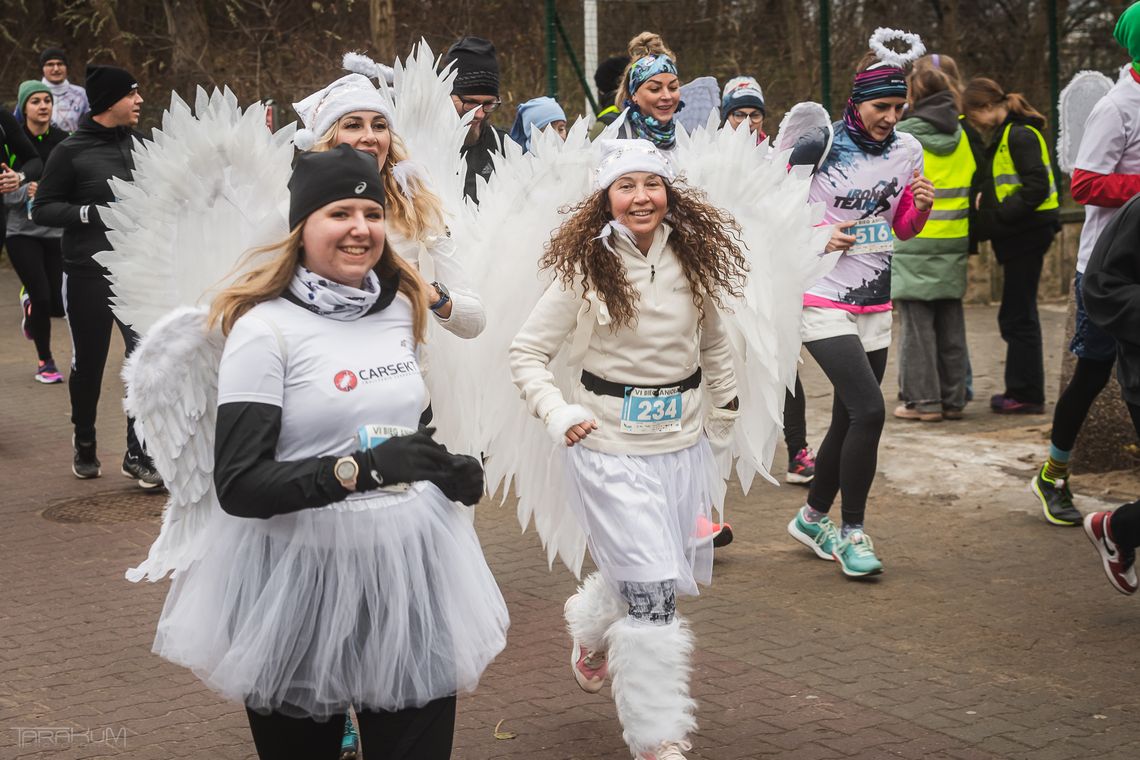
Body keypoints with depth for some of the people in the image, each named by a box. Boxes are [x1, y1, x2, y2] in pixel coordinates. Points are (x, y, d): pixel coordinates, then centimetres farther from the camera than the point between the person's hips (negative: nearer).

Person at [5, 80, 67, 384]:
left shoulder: (64, 141, 0)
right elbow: (4, 191, -7)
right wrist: (25, 191, -25)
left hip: (57, 231, 3)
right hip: (23, 231, -2)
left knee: (58, 304, 2)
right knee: (42, 296, -10)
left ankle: (29, 302, 41)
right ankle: (45, 362, 12)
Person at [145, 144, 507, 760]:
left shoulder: (400, 308, 6)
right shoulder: (265, 328, -13)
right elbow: (239, 485, -19)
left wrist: (447, 470, 4)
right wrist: (360, 469, -29)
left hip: (411, 559, 5)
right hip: (303, 574, -5)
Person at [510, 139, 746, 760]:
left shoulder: (694, 258, 2)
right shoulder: (584, 269, -10)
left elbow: (712, 342, 17)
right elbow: (526, 353, -5)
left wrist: (725, 409, 17)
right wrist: (558, 414, -17)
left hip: (683, 442, 5)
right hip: (612, 446, -5)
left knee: (683, 573, 16)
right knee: (652, 590, -8)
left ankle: (591, 633, 47)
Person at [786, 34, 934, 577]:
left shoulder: (907, 149, 5)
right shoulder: (819, 144, -11)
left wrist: (922, 205, -6)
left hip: (875, 304, 6)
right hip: (823, 301, -6)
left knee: (848, 421, 12)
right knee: (869, 410, -17)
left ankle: (812, 518, 32)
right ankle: (852, 532, -3)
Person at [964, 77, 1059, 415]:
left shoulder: (1020, 136, -15)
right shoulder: (1003, 136, 16)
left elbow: (1036, 187, -22)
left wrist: (1000, 215, -19)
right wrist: (986, 199, 1)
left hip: (1026, 233, -10)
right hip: (1018, 235, 10)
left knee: (1018, 316, -4)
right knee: (1017, 315, 14)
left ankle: (1026, 394, 2)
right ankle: (1022, 391, 21)